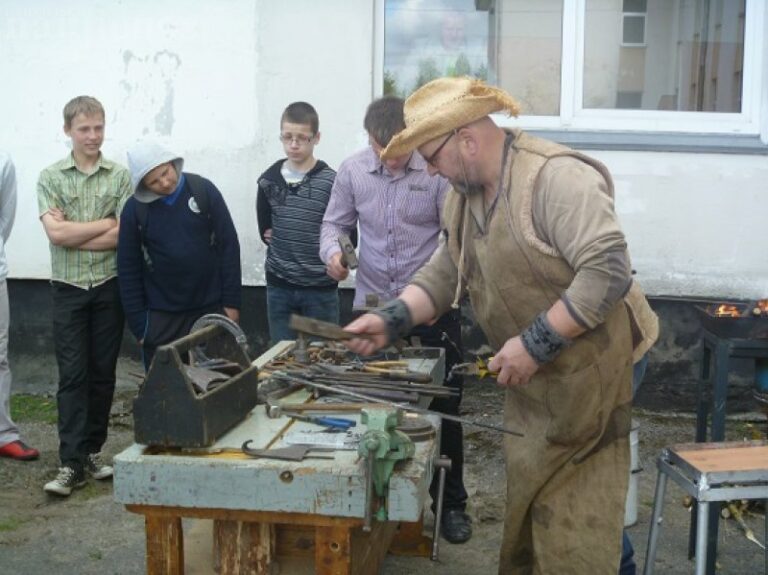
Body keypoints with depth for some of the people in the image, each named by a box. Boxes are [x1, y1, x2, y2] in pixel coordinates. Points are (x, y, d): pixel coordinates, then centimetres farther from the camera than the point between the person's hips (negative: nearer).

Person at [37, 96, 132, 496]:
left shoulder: (120, 177, 2)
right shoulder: (50, 177, 1)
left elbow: (123, 236, -8)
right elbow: (55, 233, -11)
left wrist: (72, 234, -11)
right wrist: (106, 223, -8)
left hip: (109, 288, 1)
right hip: (69, 290, -1)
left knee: (103, 374, 8)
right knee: (72, 376, -3)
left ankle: (92, 452, 19)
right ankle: (71, 464, -1)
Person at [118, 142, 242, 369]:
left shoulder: (204, 190, -6)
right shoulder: (135, 209, -6)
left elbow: (229, 246, -3)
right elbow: (128, 270, -1)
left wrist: (231, 302, -5)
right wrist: (138, 323, -3)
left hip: (210, 309, 0)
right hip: (161, 316, 0)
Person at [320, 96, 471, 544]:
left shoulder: (438, 171, -10)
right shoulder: (352, 171, -1)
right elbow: (335, 222, 8)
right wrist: (333, 251, -14)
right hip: (371, 306, 3)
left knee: (443, 409, 6)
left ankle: (451, 503, 22)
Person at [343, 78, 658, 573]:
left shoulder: (556, 177, -22)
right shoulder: (463, 194, 7)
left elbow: (609, 270, -27)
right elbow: (445, 273, 13)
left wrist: (536, 343, -25)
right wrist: (392, 320, -3)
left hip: (584, 377, -8)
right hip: (527, 387, 8)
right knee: (523, 518, 17)